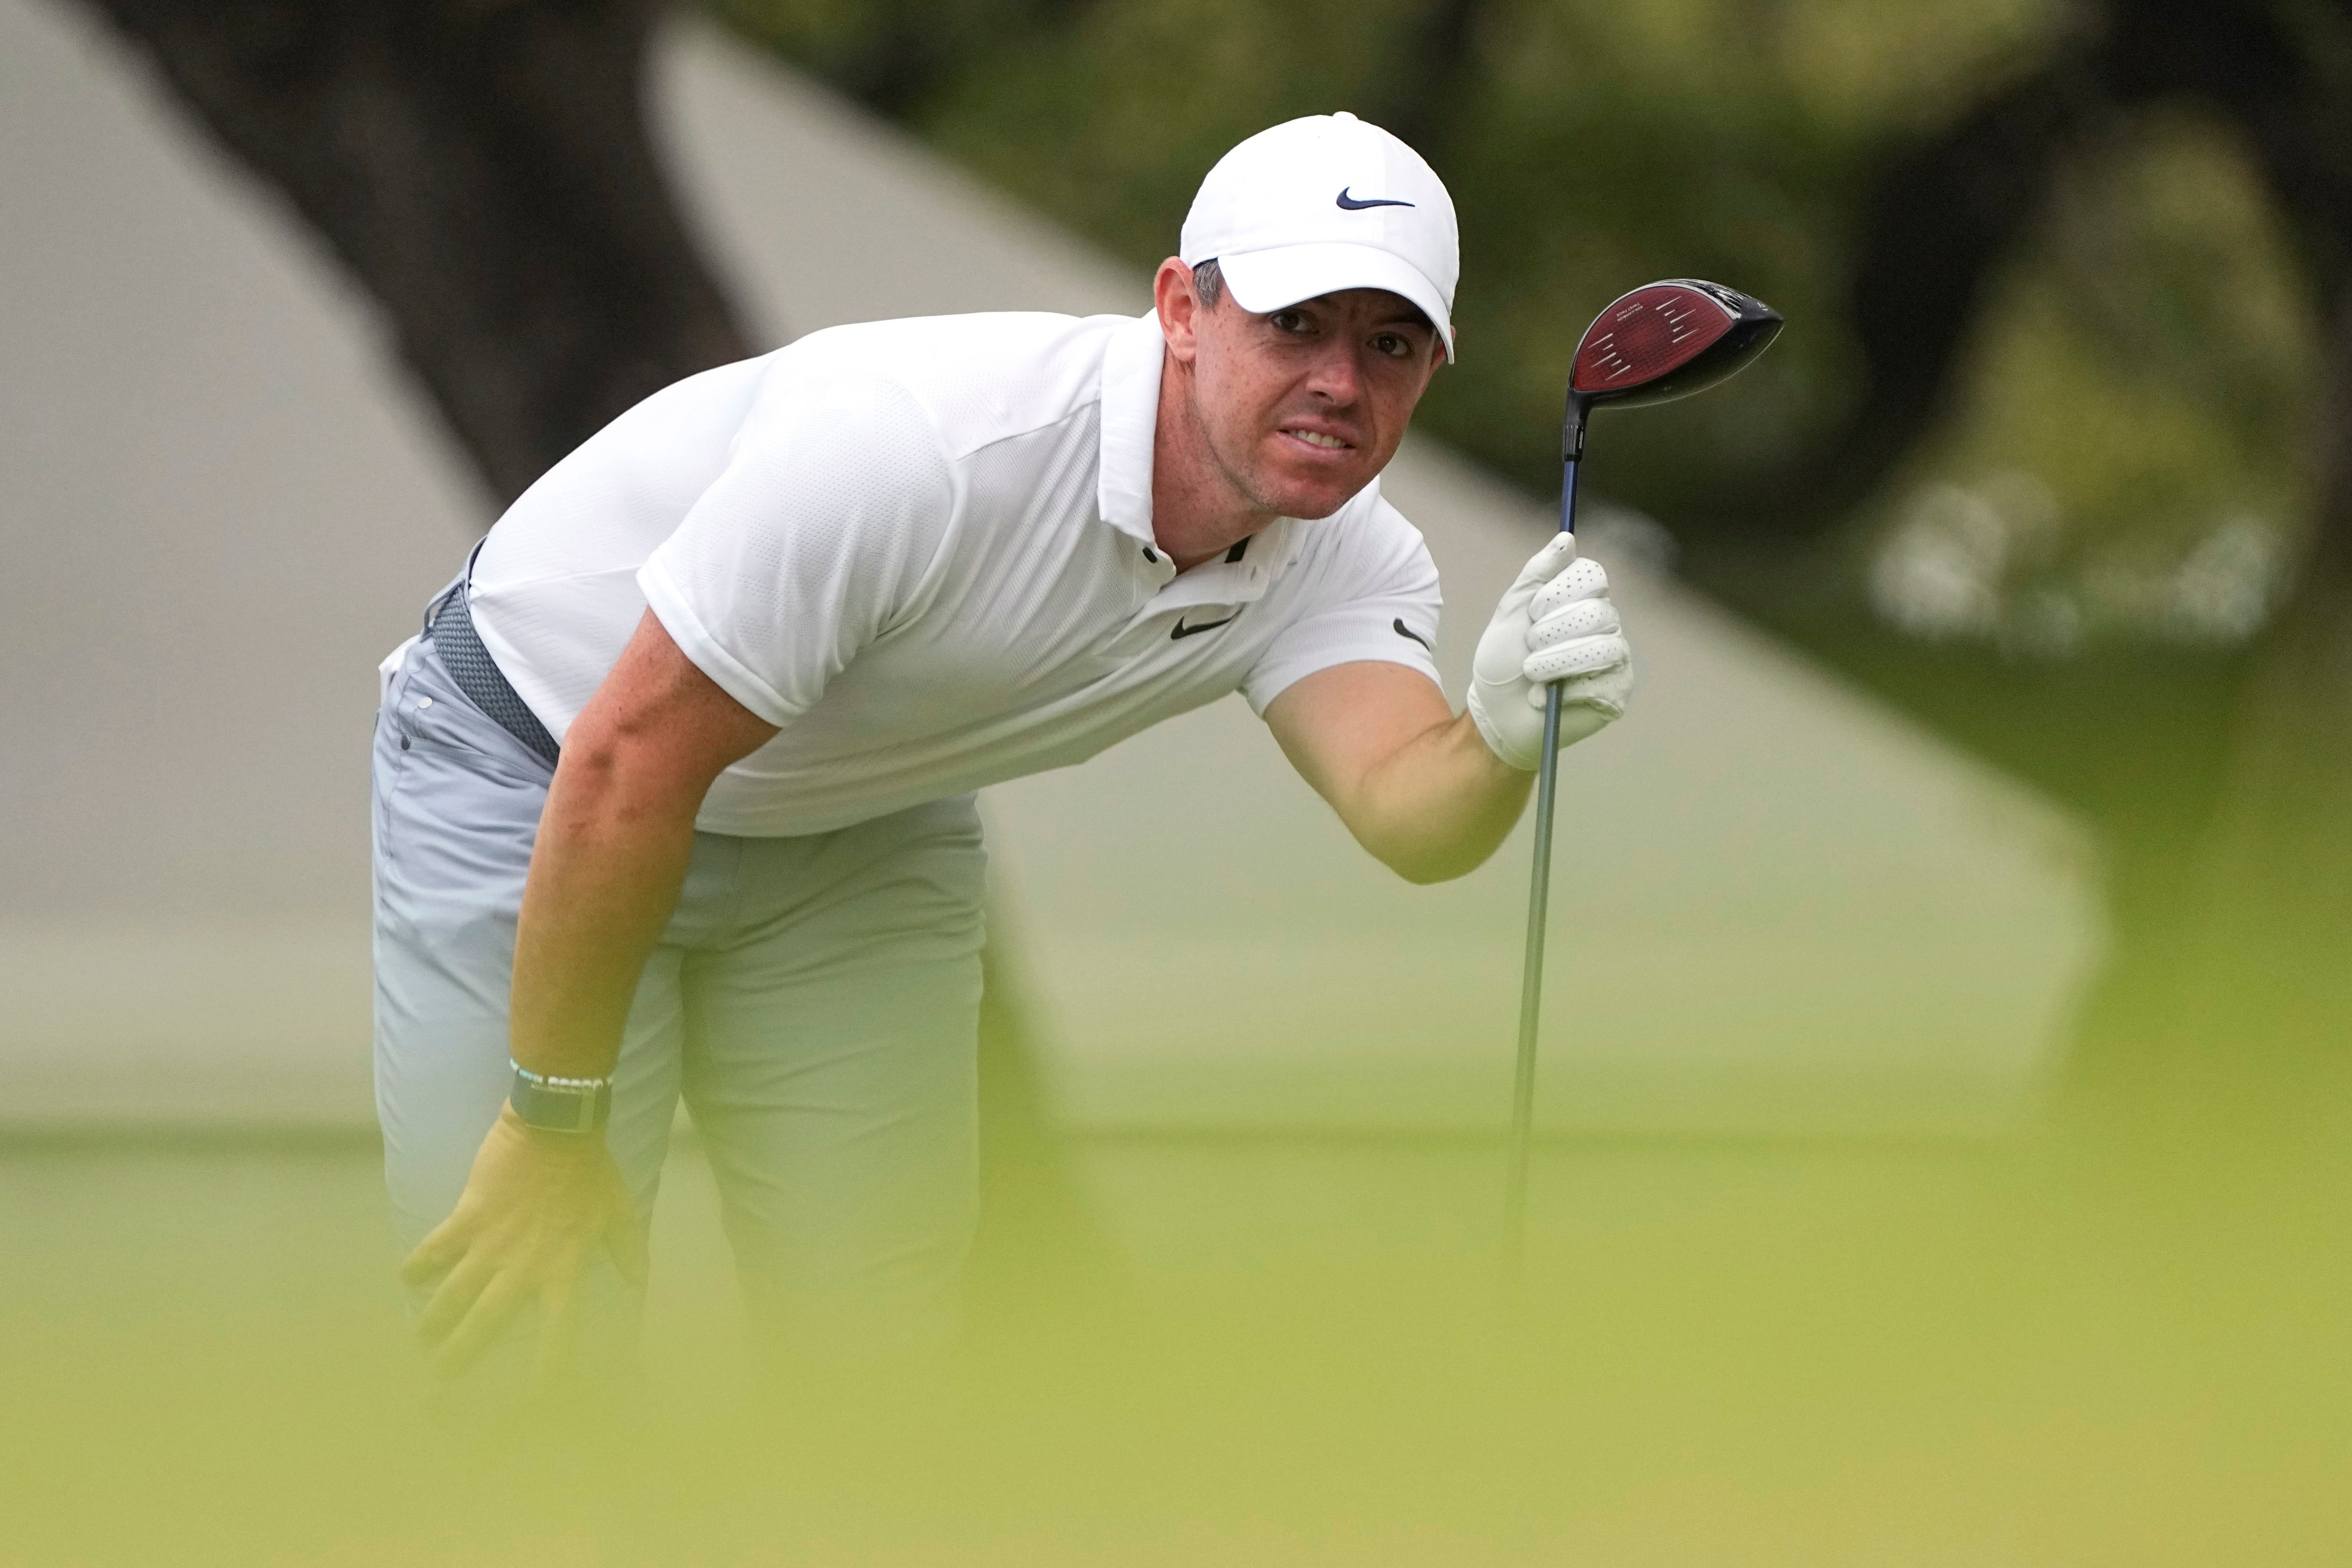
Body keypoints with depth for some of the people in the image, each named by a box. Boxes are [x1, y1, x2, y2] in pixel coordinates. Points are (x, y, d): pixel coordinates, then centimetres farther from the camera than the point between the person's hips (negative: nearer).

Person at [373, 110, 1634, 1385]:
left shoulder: (1344, 563, -17)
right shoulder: (928, 441, -37)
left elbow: (1405, 810, -35)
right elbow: (629, 765, -31)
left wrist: (1501, 740, -59)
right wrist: (555, 1130, -25)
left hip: (855, 834, 6)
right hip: (537, 771, -6)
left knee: (878, 1338, 1)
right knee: (530, 1342, -13)